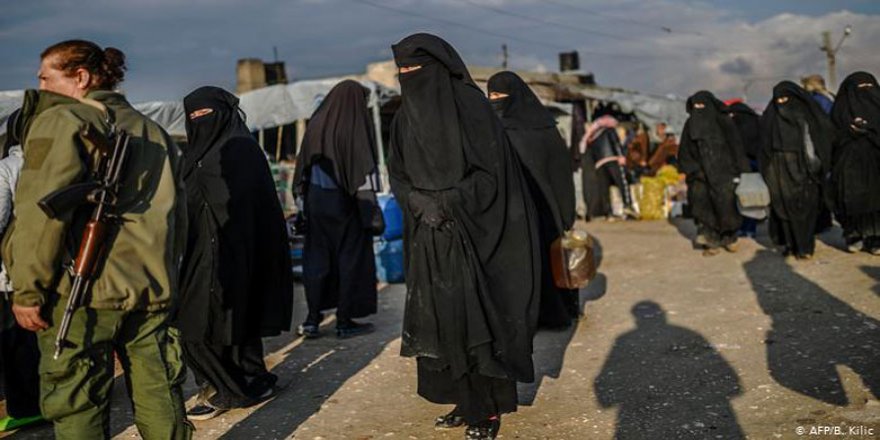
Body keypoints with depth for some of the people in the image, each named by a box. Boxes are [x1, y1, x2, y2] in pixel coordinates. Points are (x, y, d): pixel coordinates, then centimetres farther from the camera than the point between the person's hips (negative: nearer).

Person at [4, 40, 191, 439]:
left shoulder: (60, 121, -4)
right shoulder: (153, 132, 17)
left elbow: (42, 211, -14)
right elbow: (177, 216, 19)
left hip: (84, 292, -6)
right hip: (153, 291, 6)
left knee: (76, 406, 4)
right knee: (159, 398, 12)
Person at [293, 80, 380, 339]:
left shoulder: (316, 124, 3)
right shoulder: (356, 128, -11)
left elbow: (303, 167, 7)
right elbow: (364, 169, -13)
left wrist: (305, 198, 14)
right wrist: (370, 206, -9)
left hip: (316, 200, 5)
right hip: (345, 203, -4)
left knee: (316, 257, 10)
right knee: (350, 258, 5)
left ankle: (313, 319, 10)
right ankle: (344, 322, 8)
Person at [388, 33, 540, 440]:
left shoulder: (470, 106, -8)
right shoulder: (406, 117, 10)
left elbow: (492, 171, -10)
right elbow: (399, 176, 11)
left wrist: (447, 203, -17)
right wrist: (420, 204, -9)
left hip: (470, 236, -6)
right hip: (429, 241, 6)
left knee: (475, 318, -4)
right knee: (439, 319, 7)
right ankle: (465, 403, 19)